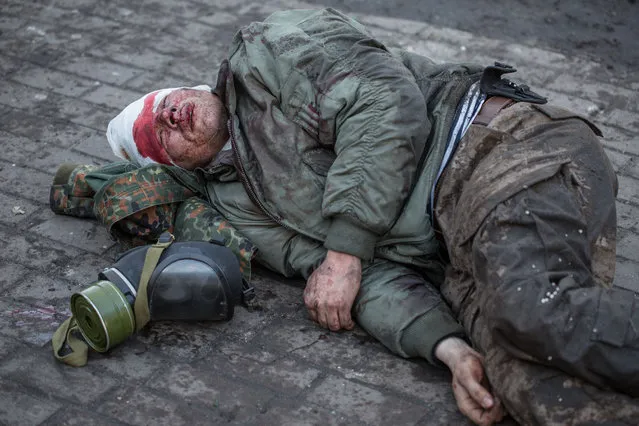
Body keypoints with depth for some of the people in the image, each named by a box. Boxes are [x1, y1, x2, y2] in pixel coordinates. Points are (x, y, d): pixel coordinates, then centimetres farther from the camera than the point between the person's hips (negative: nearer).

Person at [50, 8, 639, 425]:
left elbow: (386, 102, -8)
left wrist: (344, 249, -8)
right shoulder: (240, 209, 20)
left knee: (536, 314, -36)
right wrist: (447, 347, -13)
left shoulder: (268, 49, 10)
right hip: (458, 257, 5)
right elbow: (377, 274, 7)